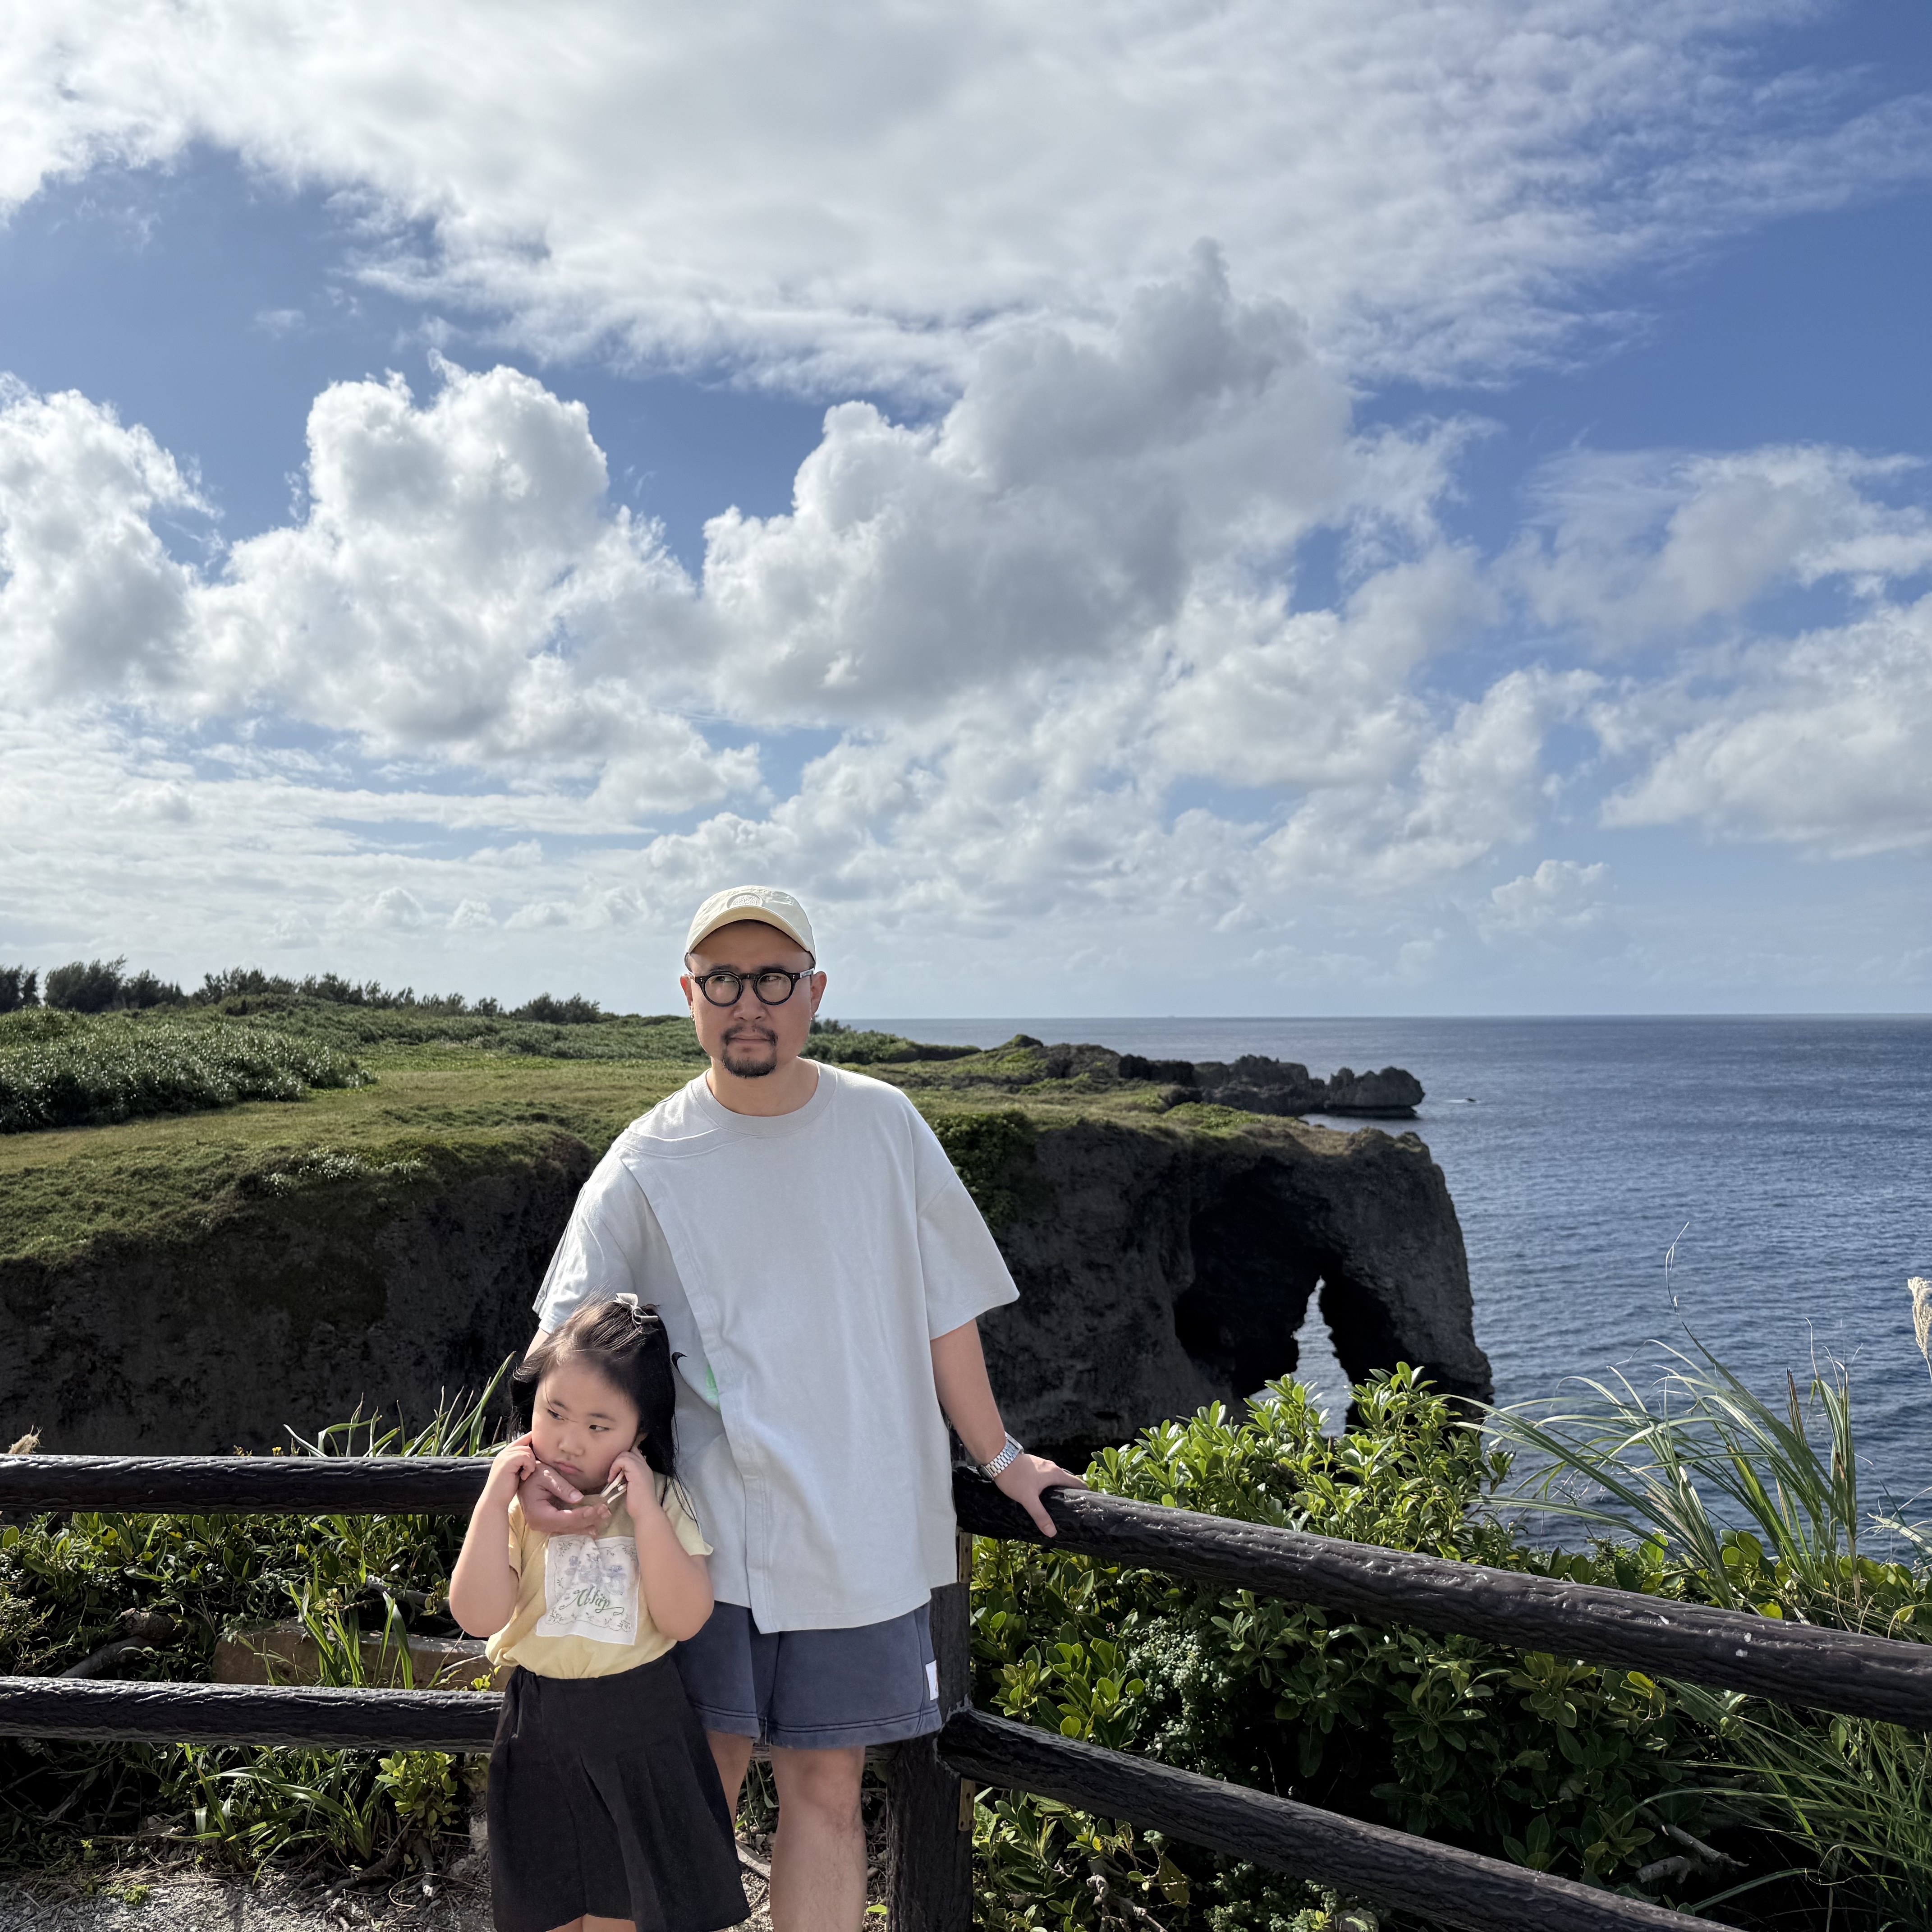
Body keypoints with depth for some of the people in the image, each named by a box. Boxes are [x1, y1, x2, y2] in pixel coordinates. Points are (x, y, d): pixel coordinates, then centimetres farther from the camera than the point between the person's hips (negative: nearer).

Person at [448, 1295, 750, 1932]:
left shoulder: (661, 1501, -8)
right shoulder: (517, 1503, -8)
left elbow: (684, 1618, -17)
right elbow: (479, 1616, -17)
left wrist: (645, 1514, -24)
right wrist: (493, 1503, -22)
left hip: (639, 1732, -1)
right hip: (541, 1730, 1)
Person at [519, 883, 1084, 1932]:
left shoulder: (883, 1124, 1)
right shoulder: (643, 1167, -3)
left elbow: (943, 1307, 8)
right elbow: (564, 1333, -3)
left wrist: (997, 1457, 14)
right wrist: (543, 1457, -22)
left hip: (862, 1532, 1)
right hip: (707, 1530, -1)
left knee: (825, 1788, 9)